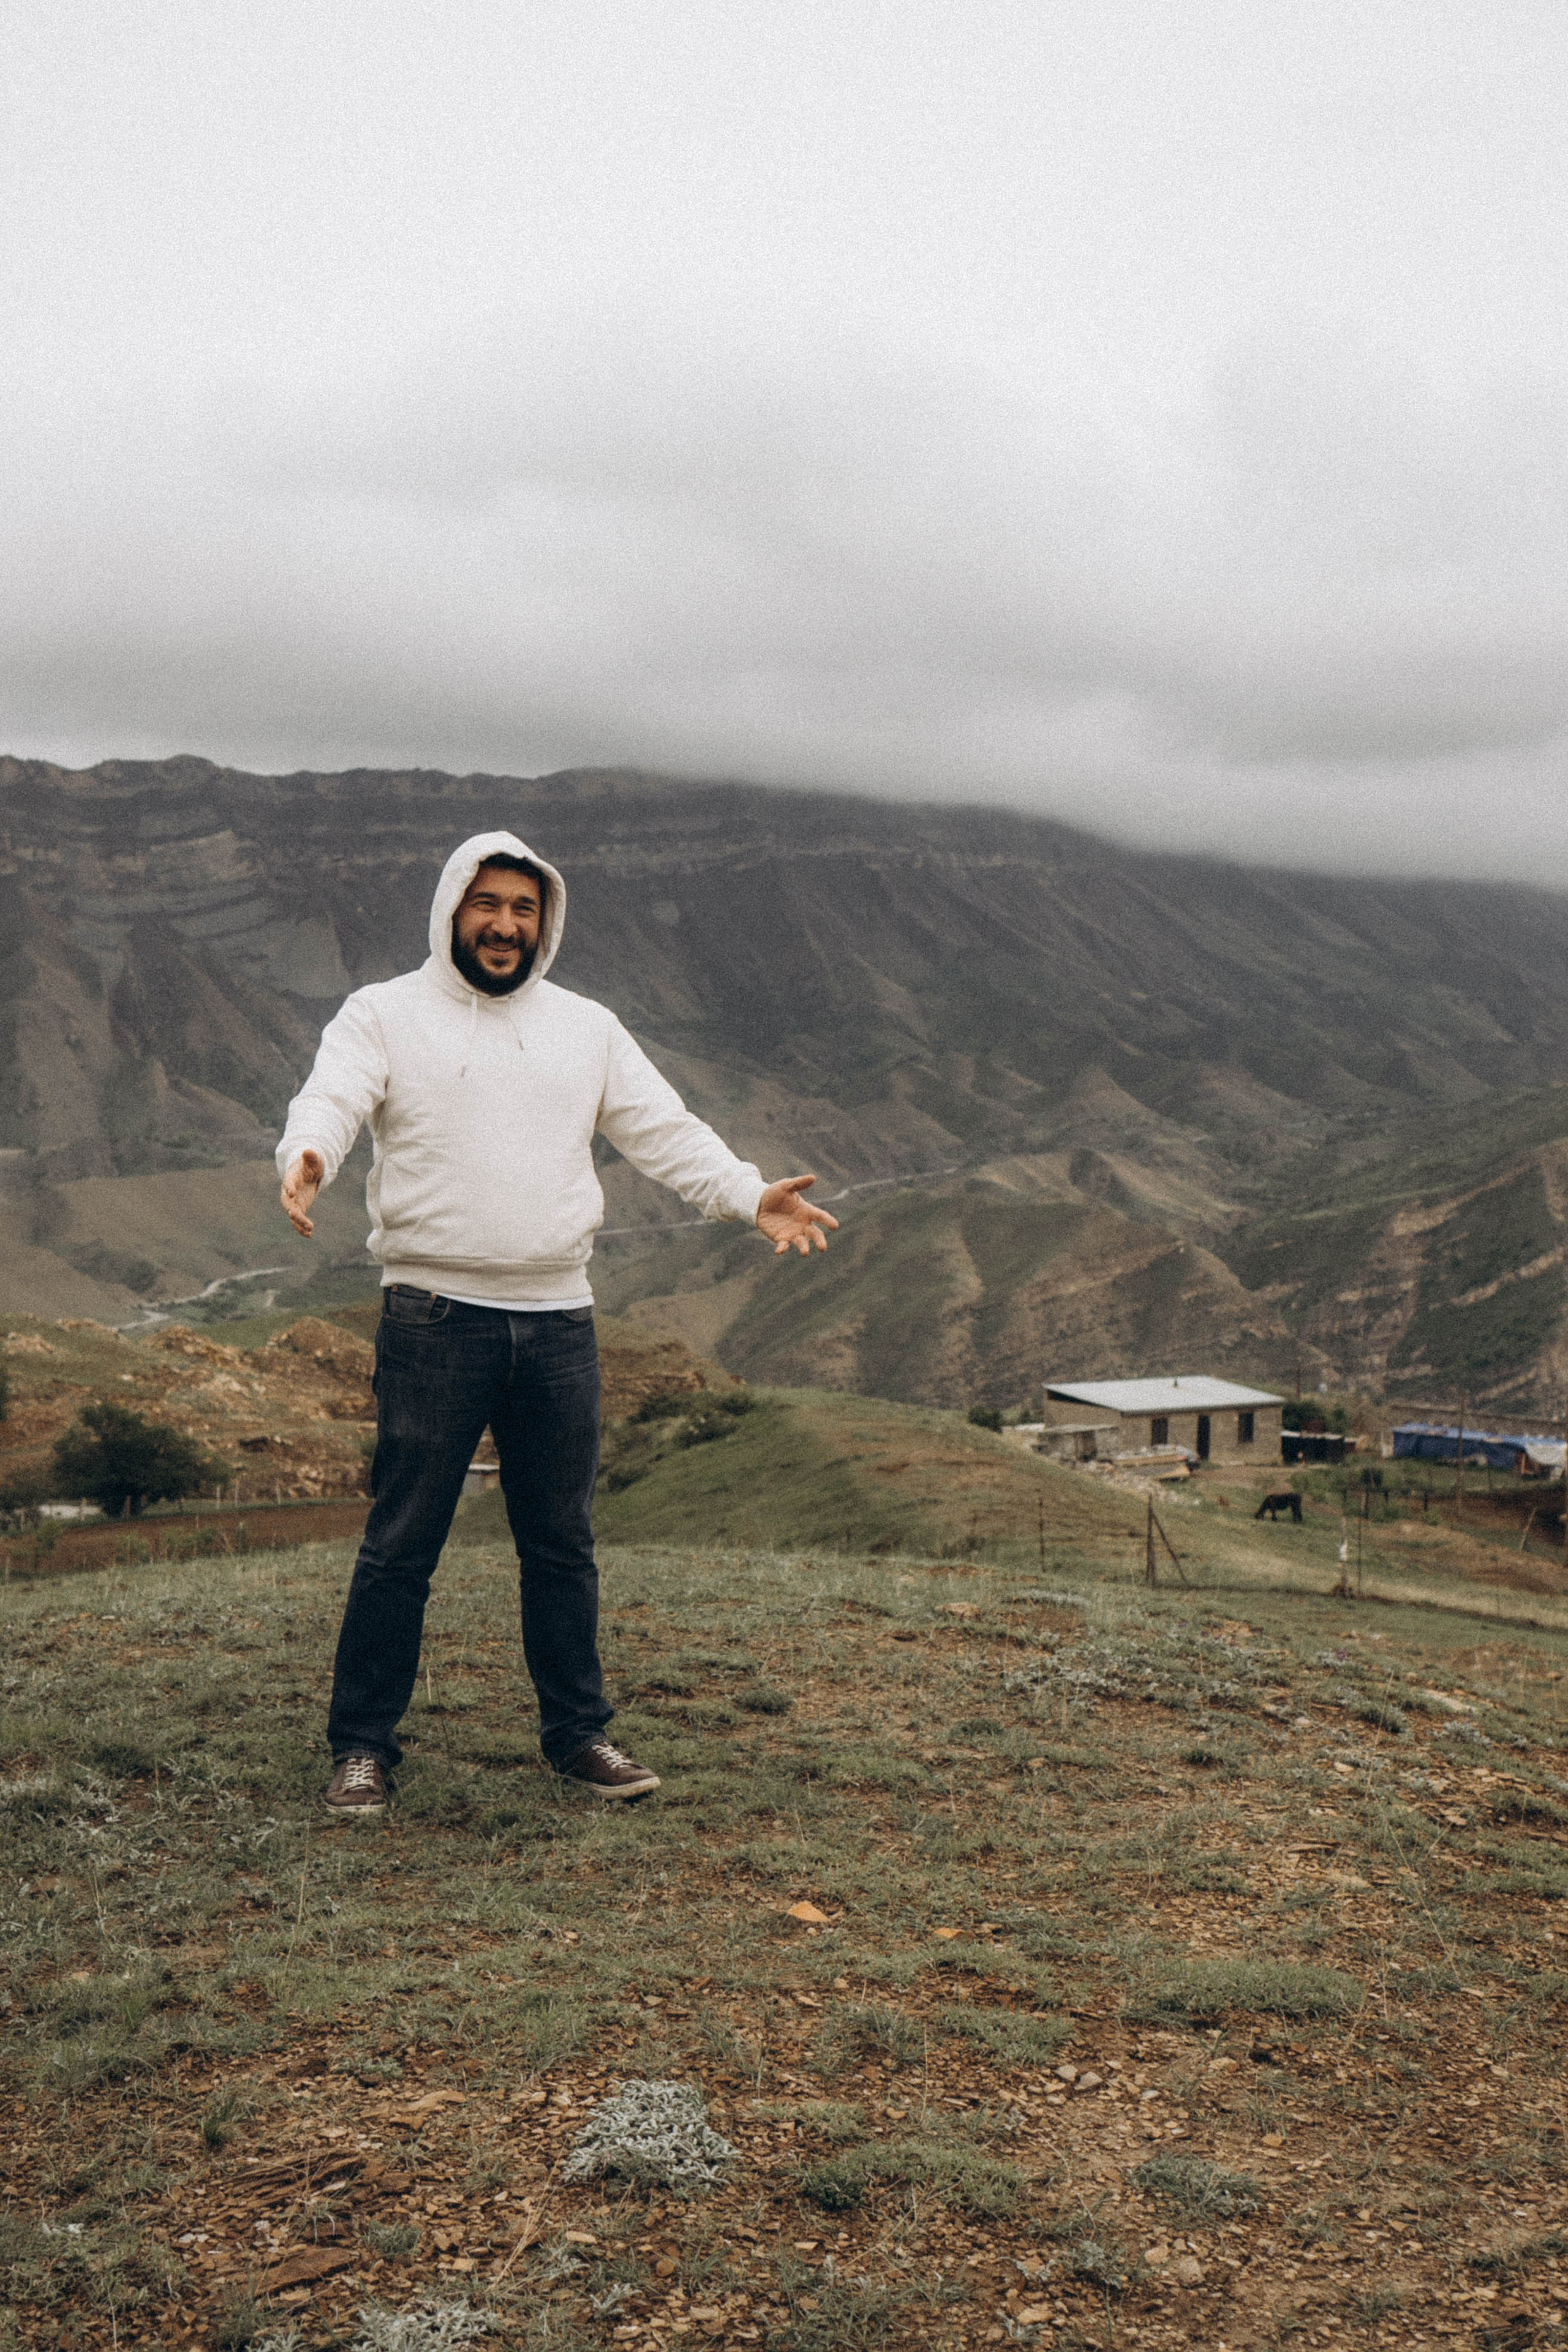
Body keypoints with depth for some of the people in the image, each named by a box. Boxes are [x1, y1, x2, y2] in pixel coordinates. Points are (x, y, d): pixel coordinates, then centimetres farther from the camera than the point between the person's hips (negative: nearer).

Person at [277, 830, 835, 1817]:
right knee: (402, 1540, 1)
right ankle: (363, 1745, 13)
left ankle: (579, 1730, 24)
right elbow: (330, 1100, -13)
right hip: (434, 1317, -3)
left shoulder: (589, 1028, 14)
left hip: (559, 1319, 4)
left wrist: (750, 1196, -6)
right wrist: (307, 1161, -36)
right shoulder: (386, 1014, 3)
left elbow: (665, 1131, 9)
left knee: (563, 1541, 12)